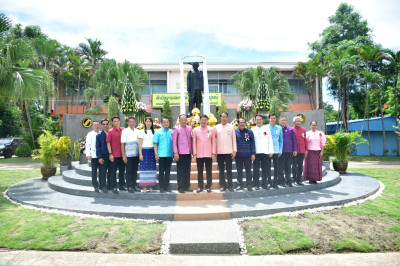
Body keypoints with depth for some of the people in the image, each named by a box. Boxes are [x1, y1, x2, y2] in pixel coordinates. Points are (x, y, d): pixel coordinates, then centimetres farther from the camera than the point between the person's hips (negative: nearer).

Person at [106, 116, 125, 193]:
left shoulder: (124, 130, 5)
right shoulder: (110, 131, -3)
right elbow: (108, 143, -4)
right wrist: (110, 154, -11)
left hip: (122, 154, 4)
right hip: (114, 155, -3)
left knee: (122, 170, 12)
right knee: (113, 171, 2)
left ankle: (122, 185, 23)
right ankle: (113, 187, 10)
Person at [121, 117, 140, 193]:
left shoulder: (137, 131, 11)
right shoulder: (125, 131, -2)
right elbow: (122, 144, -4)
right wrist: (123, 156, -9)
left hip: (136, 154, 4)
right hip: (128, 155, -4)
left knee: (135, 171, 10)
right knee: (129, 171, 1)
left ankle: (134, 185, 19)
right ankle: (129, 187, 8)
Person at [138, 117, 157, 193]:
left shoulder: (154, 132, 13)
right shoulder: (142, 131, 5)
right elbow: (140, 144, 1)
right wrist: (140, 154, -6)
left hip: (152, 151, 3)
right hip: (144, 151, -3)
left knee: (152, 168, 1)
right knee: (144, 168, -5)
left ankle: (151, 186, 8)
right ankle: (144, 187, -1)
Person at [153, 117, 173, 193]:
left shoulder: (171, 132, 10)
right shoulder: (158, 132, 3)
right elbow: (155, 143, 0)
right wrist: (156, 154, -7)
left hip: (169, 154, 3)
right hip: (161, 155, -3)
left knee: (168, 171, 9)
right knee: (161, 171, 2)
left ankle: (167, 186, 18)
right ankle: (161, 187, 9)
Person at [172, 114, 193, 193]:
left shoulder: (190, 128, 12)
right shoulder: (176, 129, -1)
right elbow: (174, 141, -3)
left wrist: (192, 150, 12)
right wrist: (175, 152, -10)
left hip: (188, 152, 4)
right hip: (180, 153, -4)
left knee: (188, 170, 8)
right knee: (180, 171, 0)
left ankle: (187, 186, 18)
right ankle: (180, 187, 9)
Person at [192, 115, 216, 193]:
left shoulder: (211, 130, 4)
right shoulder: (195, 130, 4)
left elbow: (213, 142, 5)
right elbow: (194, 142, 5)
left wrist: (213, 153, 0)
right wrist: (194, 154, 0)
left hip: (209, 154, 0)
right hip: (199, 154, 0)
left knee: (209, 171, 3)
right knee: (200, 171, 6)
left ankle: (208, 186, 14)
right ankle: (200, 186, 15)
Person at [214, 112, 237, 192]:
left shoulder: (231, 127, 6)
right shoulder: (216, 127, 7)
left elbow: (234, 139, 6)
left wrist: (234, 150, -1)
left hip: (229, 151, -1)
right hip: (219, 152, 1)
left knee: (229, 169, -1)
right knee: (221, 170, 6)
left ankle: (230, 185, 7)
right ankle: (223, 185, 14)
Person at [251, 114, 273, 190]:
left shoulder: (267, 129, 10)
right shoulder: (253, 130, 8)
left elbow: (270, 141, 9)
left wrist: (271, 151, 2)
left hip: (265, 152, 1)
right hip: (256, 152, -1)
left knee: (265, 169, 4)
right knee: (256, 169, 1)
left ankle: (264, 184, 14)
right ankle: (256, 184, 10)